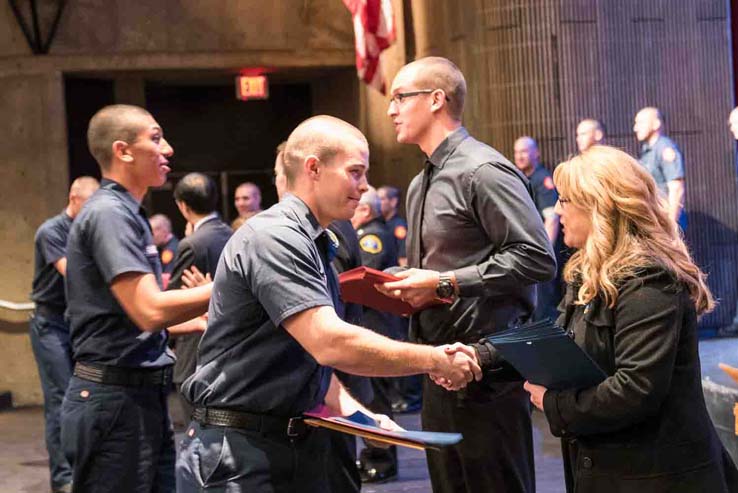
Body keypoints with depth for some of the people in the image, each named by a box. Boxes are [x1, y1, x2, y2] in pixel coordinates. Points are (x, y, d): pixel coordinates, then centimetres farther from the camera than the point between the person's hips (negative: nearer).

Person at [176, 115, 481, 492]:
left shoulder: (315, 245, 15)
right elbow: (331, 344, -28)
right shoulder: (274, 238, -18)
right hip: (237, 451, -9)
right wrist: (435, 360, -20)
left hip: (298, 442, 9)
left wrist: (349, 408, 3)